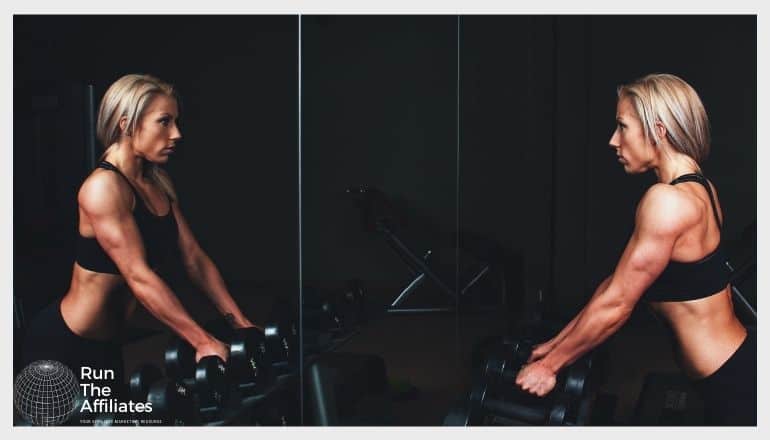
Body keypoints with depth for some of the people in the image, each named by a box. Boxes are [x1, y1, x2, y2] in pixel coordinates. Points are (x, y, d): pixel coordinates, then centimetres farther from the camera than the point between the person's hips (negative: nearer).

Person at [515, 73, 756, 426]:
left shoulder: (667, 200, -22)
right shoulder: (697, 188, 8)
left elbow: (616, 302, -16)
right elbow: (618, 281, 11)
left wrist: (551, 364, -5)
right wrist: (558, 343, 14)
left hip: (735, 383, -9)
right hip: (739, 366, 9)